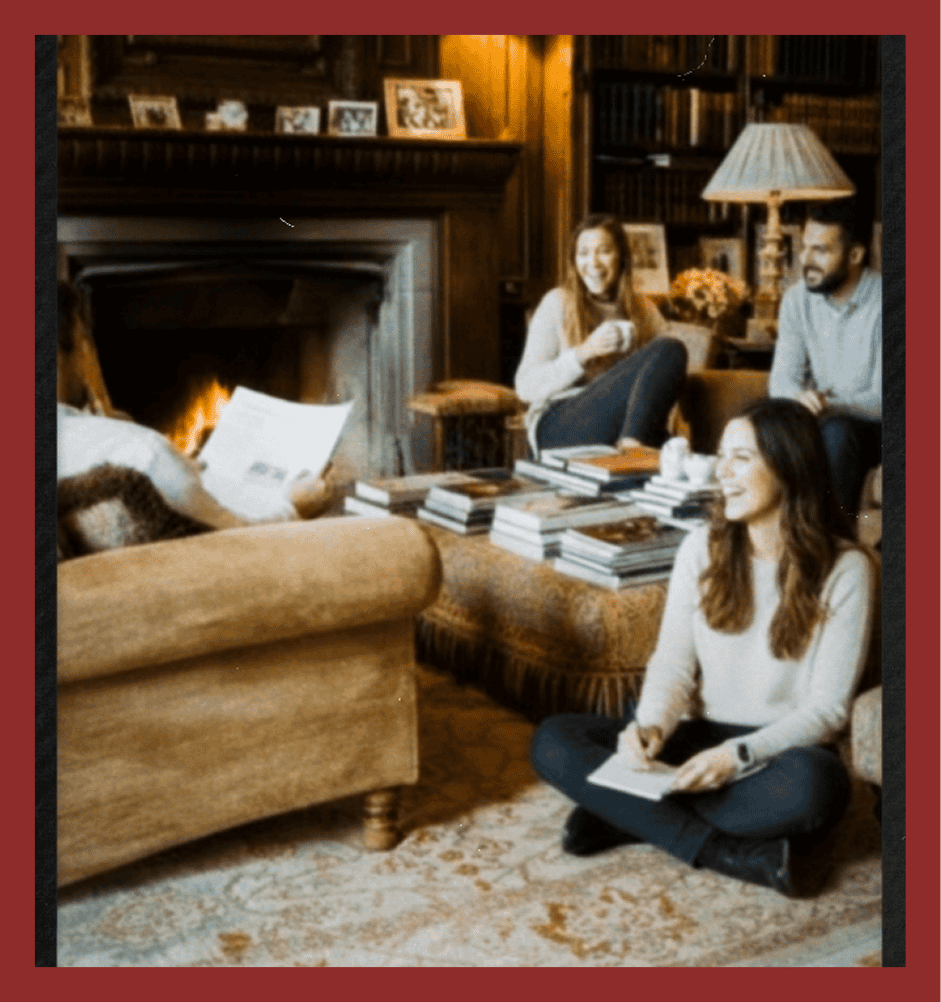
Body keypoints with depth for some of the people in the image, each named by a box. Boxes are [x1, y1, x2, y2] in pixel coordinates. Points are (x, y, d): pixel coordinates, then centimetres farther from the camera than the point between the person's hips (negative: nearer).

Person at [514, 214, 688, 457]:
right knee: (670, 351, -23)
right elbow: (525, 387, -1)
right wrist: (584, 353, -13)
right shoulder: (558, 303, 6)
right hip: (559, 426, -3)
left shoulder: (644, 310, 18)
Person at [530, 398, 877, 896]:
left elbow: (827, 707, -11)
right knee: (552, 739, -18)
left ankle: (630, 816, -22)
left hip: (781, 747, -3)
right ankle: (724, 850, -25)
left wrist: (739, 755, -25)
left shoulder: (844, 569, -9)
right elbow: (673, 661, 0)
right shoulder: (703, 547, 3)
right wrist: (652, 725, -22)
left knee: (814, 785, -40)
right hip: (701, 735, 4)